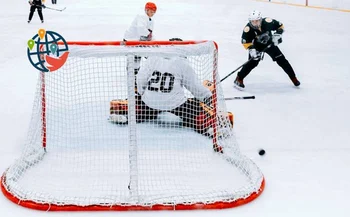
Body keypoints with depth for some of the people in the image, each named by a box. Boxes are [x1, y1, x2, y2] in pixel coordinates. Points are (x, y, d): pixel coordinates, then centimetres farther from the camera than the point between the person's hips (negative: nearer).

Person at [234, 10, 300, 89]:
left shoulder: (268, 22, -29)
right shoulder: (248, 29, -29)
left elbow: (280, 26, -11)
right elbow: (245, 42, -18)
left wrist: (277, 34, -22)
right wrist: (251, 49, -30)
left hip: (270, 44, 2)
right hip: (257, 47, -2)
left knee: (281, 60, 0)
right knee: (252, 62, -17)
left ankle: (293, 78, 15)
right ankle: (239, 79, -3)